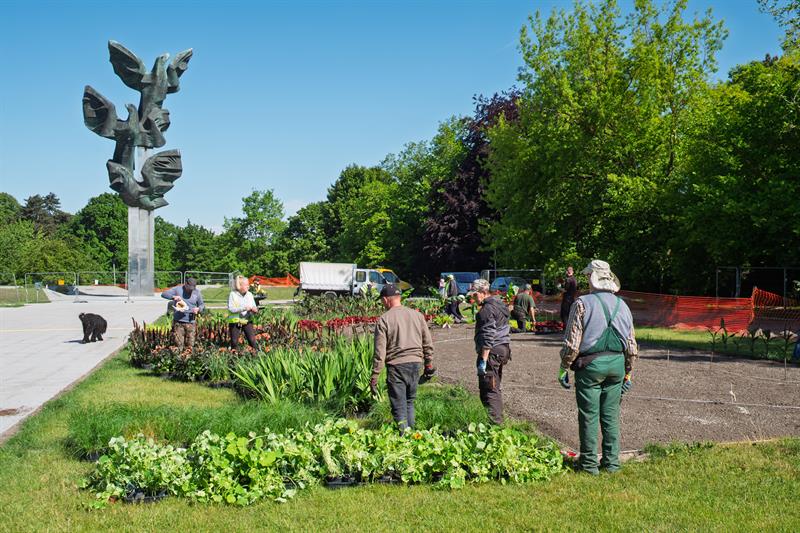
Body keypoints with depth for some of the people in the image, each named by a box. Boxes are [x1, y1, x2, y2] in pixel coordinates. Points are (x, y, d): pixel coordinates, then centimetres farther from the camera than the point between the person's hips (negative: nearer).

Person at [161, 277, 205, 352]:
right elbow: (164, 294, -1)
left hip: (191, 322, 2)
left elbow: (202, 305, 17)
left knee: (190, 346, 1)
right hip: (178, 322, -2)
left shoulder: (197, 293, 8)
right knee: (178, 345, -5)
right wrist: (173, 297, -19)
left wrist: (198, 309, -7)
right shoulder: (177, 289, 2)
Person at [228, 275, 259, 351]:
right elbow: (231, 308, -16)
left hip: (247, 321, 3)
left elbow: (254, 307, 10)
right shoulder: (232, 294, -6)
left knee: (252, 340, -8)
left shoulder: (249, 294, 7)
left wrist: (254, 310, -15)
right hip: (235, 321, -2)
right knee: (234, 342, 0)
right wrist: (244, 308, -25)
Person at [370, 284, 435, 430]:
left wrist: (374, 376, -4)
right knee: (409, 402, 22)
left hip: (396, 366, -5)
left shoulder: (384, 320, -8)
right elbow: (428, 344, 10)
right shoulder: (417, 315, 6)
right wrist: (429, 364, 21)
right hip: (415, 364, 5)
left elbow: (380, 352, -9)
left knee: (399, 407, 4)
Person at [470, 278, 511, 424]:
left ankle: (494, 421, -11)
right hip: (503, 349, 10)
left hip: (492, 352, -10)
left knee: (489, 389, -9)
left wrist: (483, 360, -22)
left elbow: (488, 337, -22)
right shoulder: (499, 304, 16)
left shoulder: (487, 309, -16)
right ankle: (498, 419, 24)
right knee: (495, 387, 17)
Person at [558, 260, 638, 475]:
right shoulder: (622, 305, 10)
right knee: (611, 415, 12)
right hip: (617, 364, 5)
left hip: (590, 364, -5)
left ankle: (589, 463, 9)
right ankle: (612, 462, 16)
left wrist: (563, 368, -1)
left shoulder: (583, 303, -7)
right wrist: (628, 373, 21)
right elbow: (632, 345, 12)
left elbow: (572, 342, -11)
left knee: (589, 415, 3)